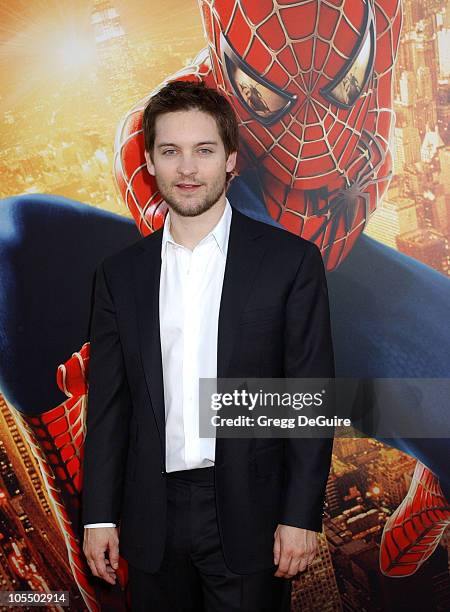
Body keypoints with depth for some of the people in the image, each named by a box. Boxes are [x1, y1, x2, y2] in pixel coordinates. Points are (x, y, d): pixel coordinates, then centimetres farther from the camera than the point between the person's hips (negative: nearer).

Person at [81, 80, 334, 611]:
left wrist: (301, 515, -8)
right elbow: (107, 403, 6)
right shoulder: (120, 273, 4)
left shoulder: (290, 260, -5)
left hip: (249, 515, -2)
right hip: (152, 522, 3)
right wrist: (98, 514, 4)